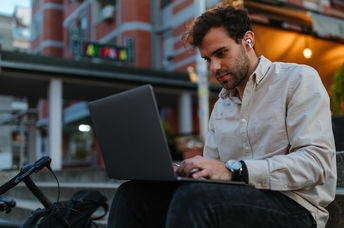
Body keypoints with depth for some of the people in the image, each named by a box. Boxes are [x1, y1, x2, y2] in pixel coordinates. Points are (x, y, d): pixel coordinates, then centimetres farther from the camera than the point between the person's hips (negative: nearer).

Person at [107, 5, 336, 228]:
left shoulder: (297, 79, 2)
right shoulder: (221, 106, 21)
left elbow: (317, 161, -12)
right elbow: (209, 175, 19)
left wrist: (233, 169, -22)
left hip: (294, 208, -5)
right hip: (237, 202, 6)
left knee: (194, 196, -35)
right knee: (133, 193, -15)